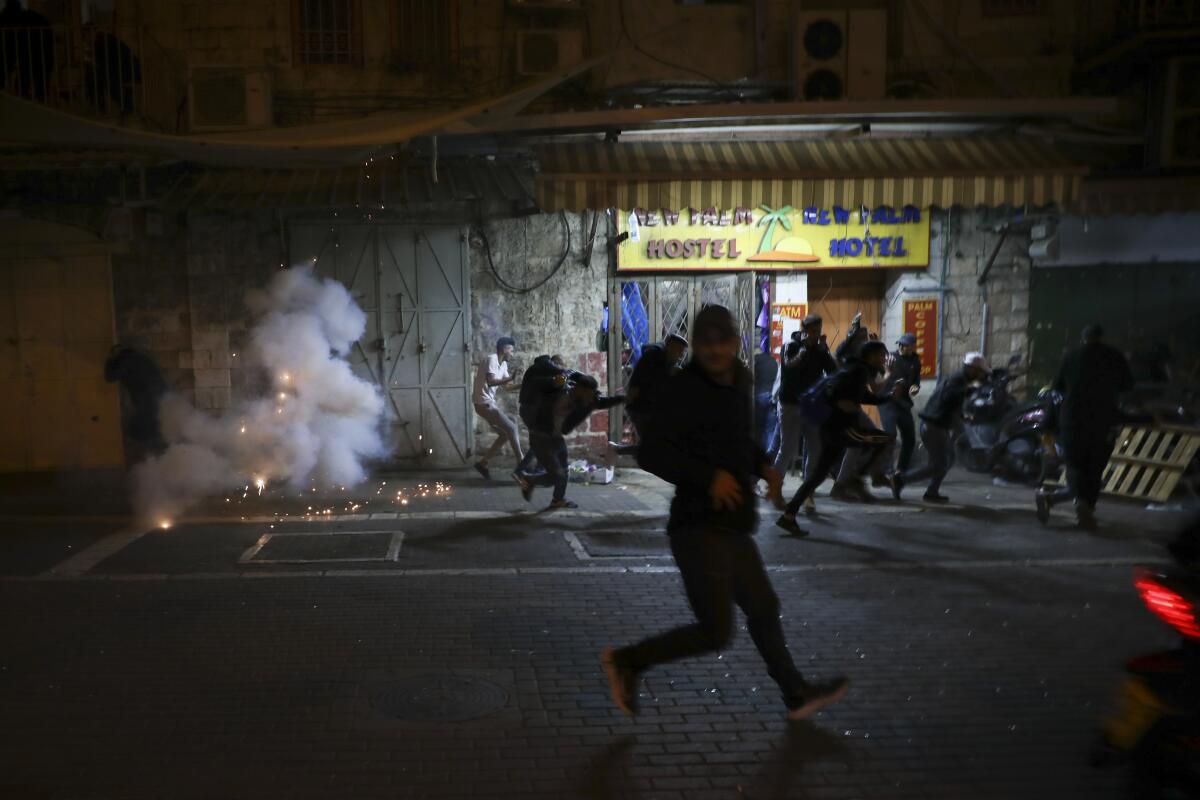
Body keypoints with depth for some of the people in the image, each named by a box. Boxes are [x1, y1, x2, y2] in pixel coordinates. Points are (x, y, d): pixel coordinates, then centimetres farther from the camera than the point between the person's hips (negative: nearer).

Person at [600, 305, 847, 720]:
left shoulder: (737, 381, 11)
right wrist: (709, 476, -27)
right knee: (715, 631, -8)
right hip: (700, 528, -9)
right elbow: (651, 453, -22)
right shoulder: (684, 389, -16)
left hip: (731, 527, 9)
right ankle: (626, 661, 8)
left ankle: (796, 694, 40)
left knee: (763, 608, 22)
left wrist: (762, 466, 8)